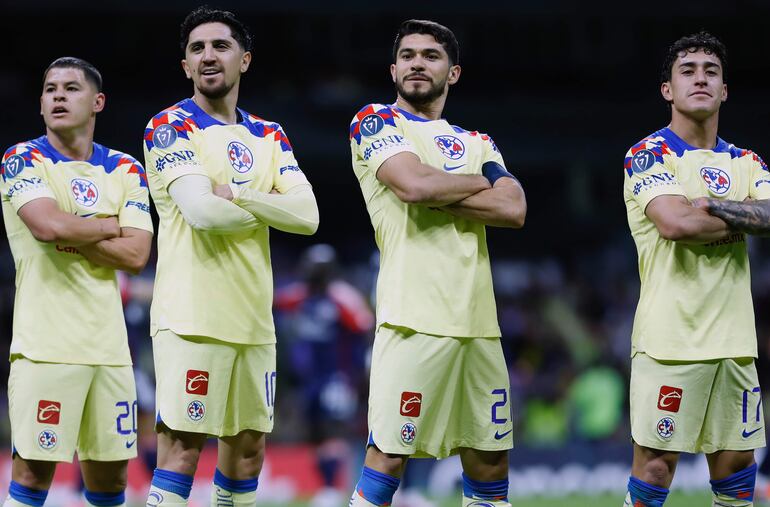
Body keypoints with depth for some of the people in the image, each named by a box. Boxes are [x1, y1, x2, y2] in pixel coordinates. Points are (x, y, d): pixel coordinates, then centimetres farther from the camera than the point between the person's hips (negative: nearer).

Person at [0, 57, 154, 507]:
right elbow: (49, 225, -17)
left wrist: (71, 230, -8)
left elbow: (136, 255, 0)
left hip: (108, 345, 5)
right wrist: (112, 226, -2)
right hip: (46, 346, -5)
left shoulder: (125, 170, 13)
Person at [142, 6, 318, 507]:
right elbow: (202, 210, -18)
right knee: (182, 447, -11)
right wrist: (266, 209, -1)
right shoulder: (170, 127, -3)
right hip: (193, 318, -7)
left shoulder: (269, 137, 15)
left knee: (248, 448, 10)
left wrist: (236, 194, -10)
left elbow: (308, 216, 1)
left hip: (253, 320, 7)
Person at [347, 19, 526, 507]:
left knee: (490, 460, 8)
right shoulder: (376, 121, 6)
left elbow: (513, 210, 3)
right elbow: (414, 183, -13)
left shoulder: (477, 143, 21)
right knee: (389, 455, -12)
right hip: (416, 317, -6)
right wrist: (483, 181, 3)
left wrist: (436, 190, -6)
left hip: (479, 320, 6)